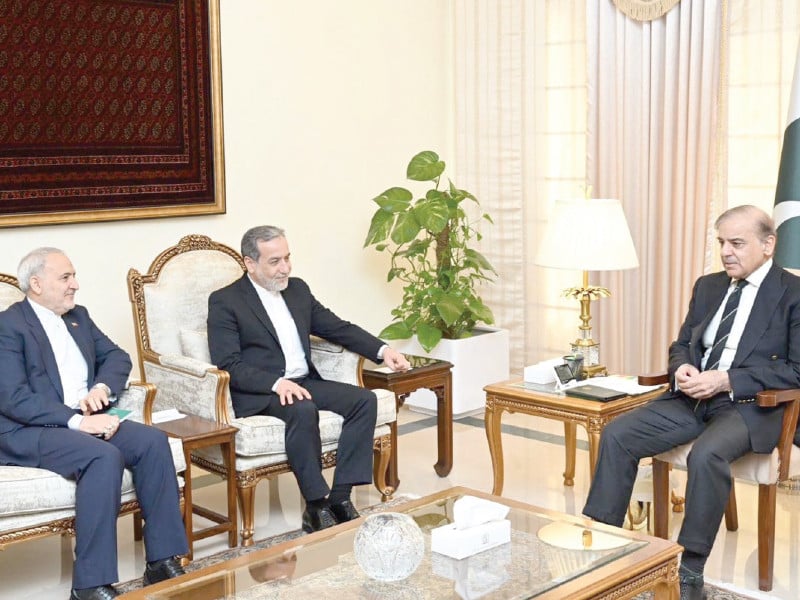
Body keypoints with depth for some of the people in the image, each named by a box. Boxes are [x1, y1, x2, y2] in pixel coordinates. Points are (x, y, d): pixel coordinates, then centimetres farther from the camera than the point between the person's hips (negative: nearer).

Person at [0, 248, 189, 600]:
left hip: (85, 420, 7)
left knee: (153, 441, -18)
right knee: (104, 456, -34)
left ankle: (162, 561, -15)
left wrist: (102, 388, -4)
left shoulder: (78, 317, 16)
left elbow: (117, 356, 19)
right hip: (29, 431, -7)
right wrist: (76, 421, -24)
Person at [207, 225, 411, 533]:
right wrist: (277, 383, -27)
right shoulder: (224, 302, -5)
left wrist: (382, 350, 4)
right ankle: (317, 506, -24)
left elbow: (338, 328, 19)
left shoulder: (297, 289, 15)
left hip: (304, 382, 7)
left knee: (365, 400, -15)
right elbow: (228, 365, -13)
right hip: (259, 393, -7)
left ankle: (340, 497, -17)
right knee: (303, 410, -36)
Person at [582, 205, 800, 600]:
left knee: (706, 455, -35)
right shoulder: (708, 286, 16)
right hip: (691, 397, 6)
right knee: (616, 434, -14)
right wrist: (682, 368, -6)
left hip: (749, 404, -6)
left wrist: (725, 380, -20)